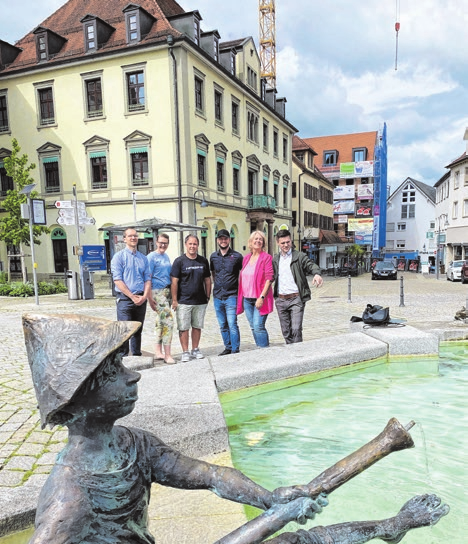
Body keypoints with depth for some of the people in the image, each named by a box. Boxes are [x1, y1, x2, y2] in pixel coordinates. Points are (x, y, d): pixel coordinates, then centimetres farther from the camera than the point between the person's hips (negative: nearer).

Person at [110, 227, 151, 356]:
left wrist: (144, 296, -7)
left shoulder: (143, 258, 13)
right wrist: (132, 297, -14)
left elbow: (147, 279, 10)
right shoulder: (119, 256, -2)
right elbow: (117, 280, -10)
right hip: (125, 299, -5)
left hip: (141, 300, 5)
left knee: (138, 330, 13)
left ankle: (137, 355, 24)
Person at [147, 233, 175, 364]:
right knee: (168, 321, -12)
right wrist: (150, 298, -16)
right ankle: (167, 354, -6)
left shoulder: (166, 257, 16)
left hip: (167, 291, 8)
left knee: (160, 321, 12)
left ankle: (158, 352, 20)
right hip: (157, 291, -8)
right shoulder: (152, 257, -7)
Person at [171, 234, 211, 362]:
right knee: (183, 328, 1)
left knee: (197, 326, 11)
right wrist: (174, 300, -8)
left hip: (200, 301, 3)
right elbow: (174, 282, -5)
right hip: (183, 302, -3)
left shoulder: (203, 261, 8)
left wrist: (208, 296, 10)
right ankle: (185, 352, 12)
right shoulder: (179, 261, -3)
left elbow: (207, 280, 14)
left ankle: (195, 350, 24)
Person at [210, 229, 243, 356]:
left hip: (231, 296, -5)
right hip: (217, 296, 5)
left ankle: (235, 351, 3)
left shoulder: (237, 256, -3)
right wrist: (217, 285, 12)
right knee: (223, 325, 13)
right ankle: (228, 348, 26)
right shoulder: (213, 256, 10)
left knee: (232, 325, -7)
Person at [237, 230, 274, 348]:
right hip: (247, 299, 6)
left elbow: (269, 278, -13)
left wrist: (262, 297, -19)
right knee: (253, 327, 11)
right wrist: (240, 296, 12)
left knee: (258, 326, -11)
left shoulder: (266, 257, -6)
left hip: (259, 299, -6)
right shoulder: (246, 258, 13)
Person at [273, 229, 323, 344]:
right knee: (285, 331, 11)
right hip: (280, 300, 4)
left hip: (296, 298, -4)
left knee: (296, 329, -10)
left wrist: (317, 274, -37)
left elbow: (311, 265, -16)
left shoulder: (300, 256, -1)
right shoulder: (275, 259, 12)